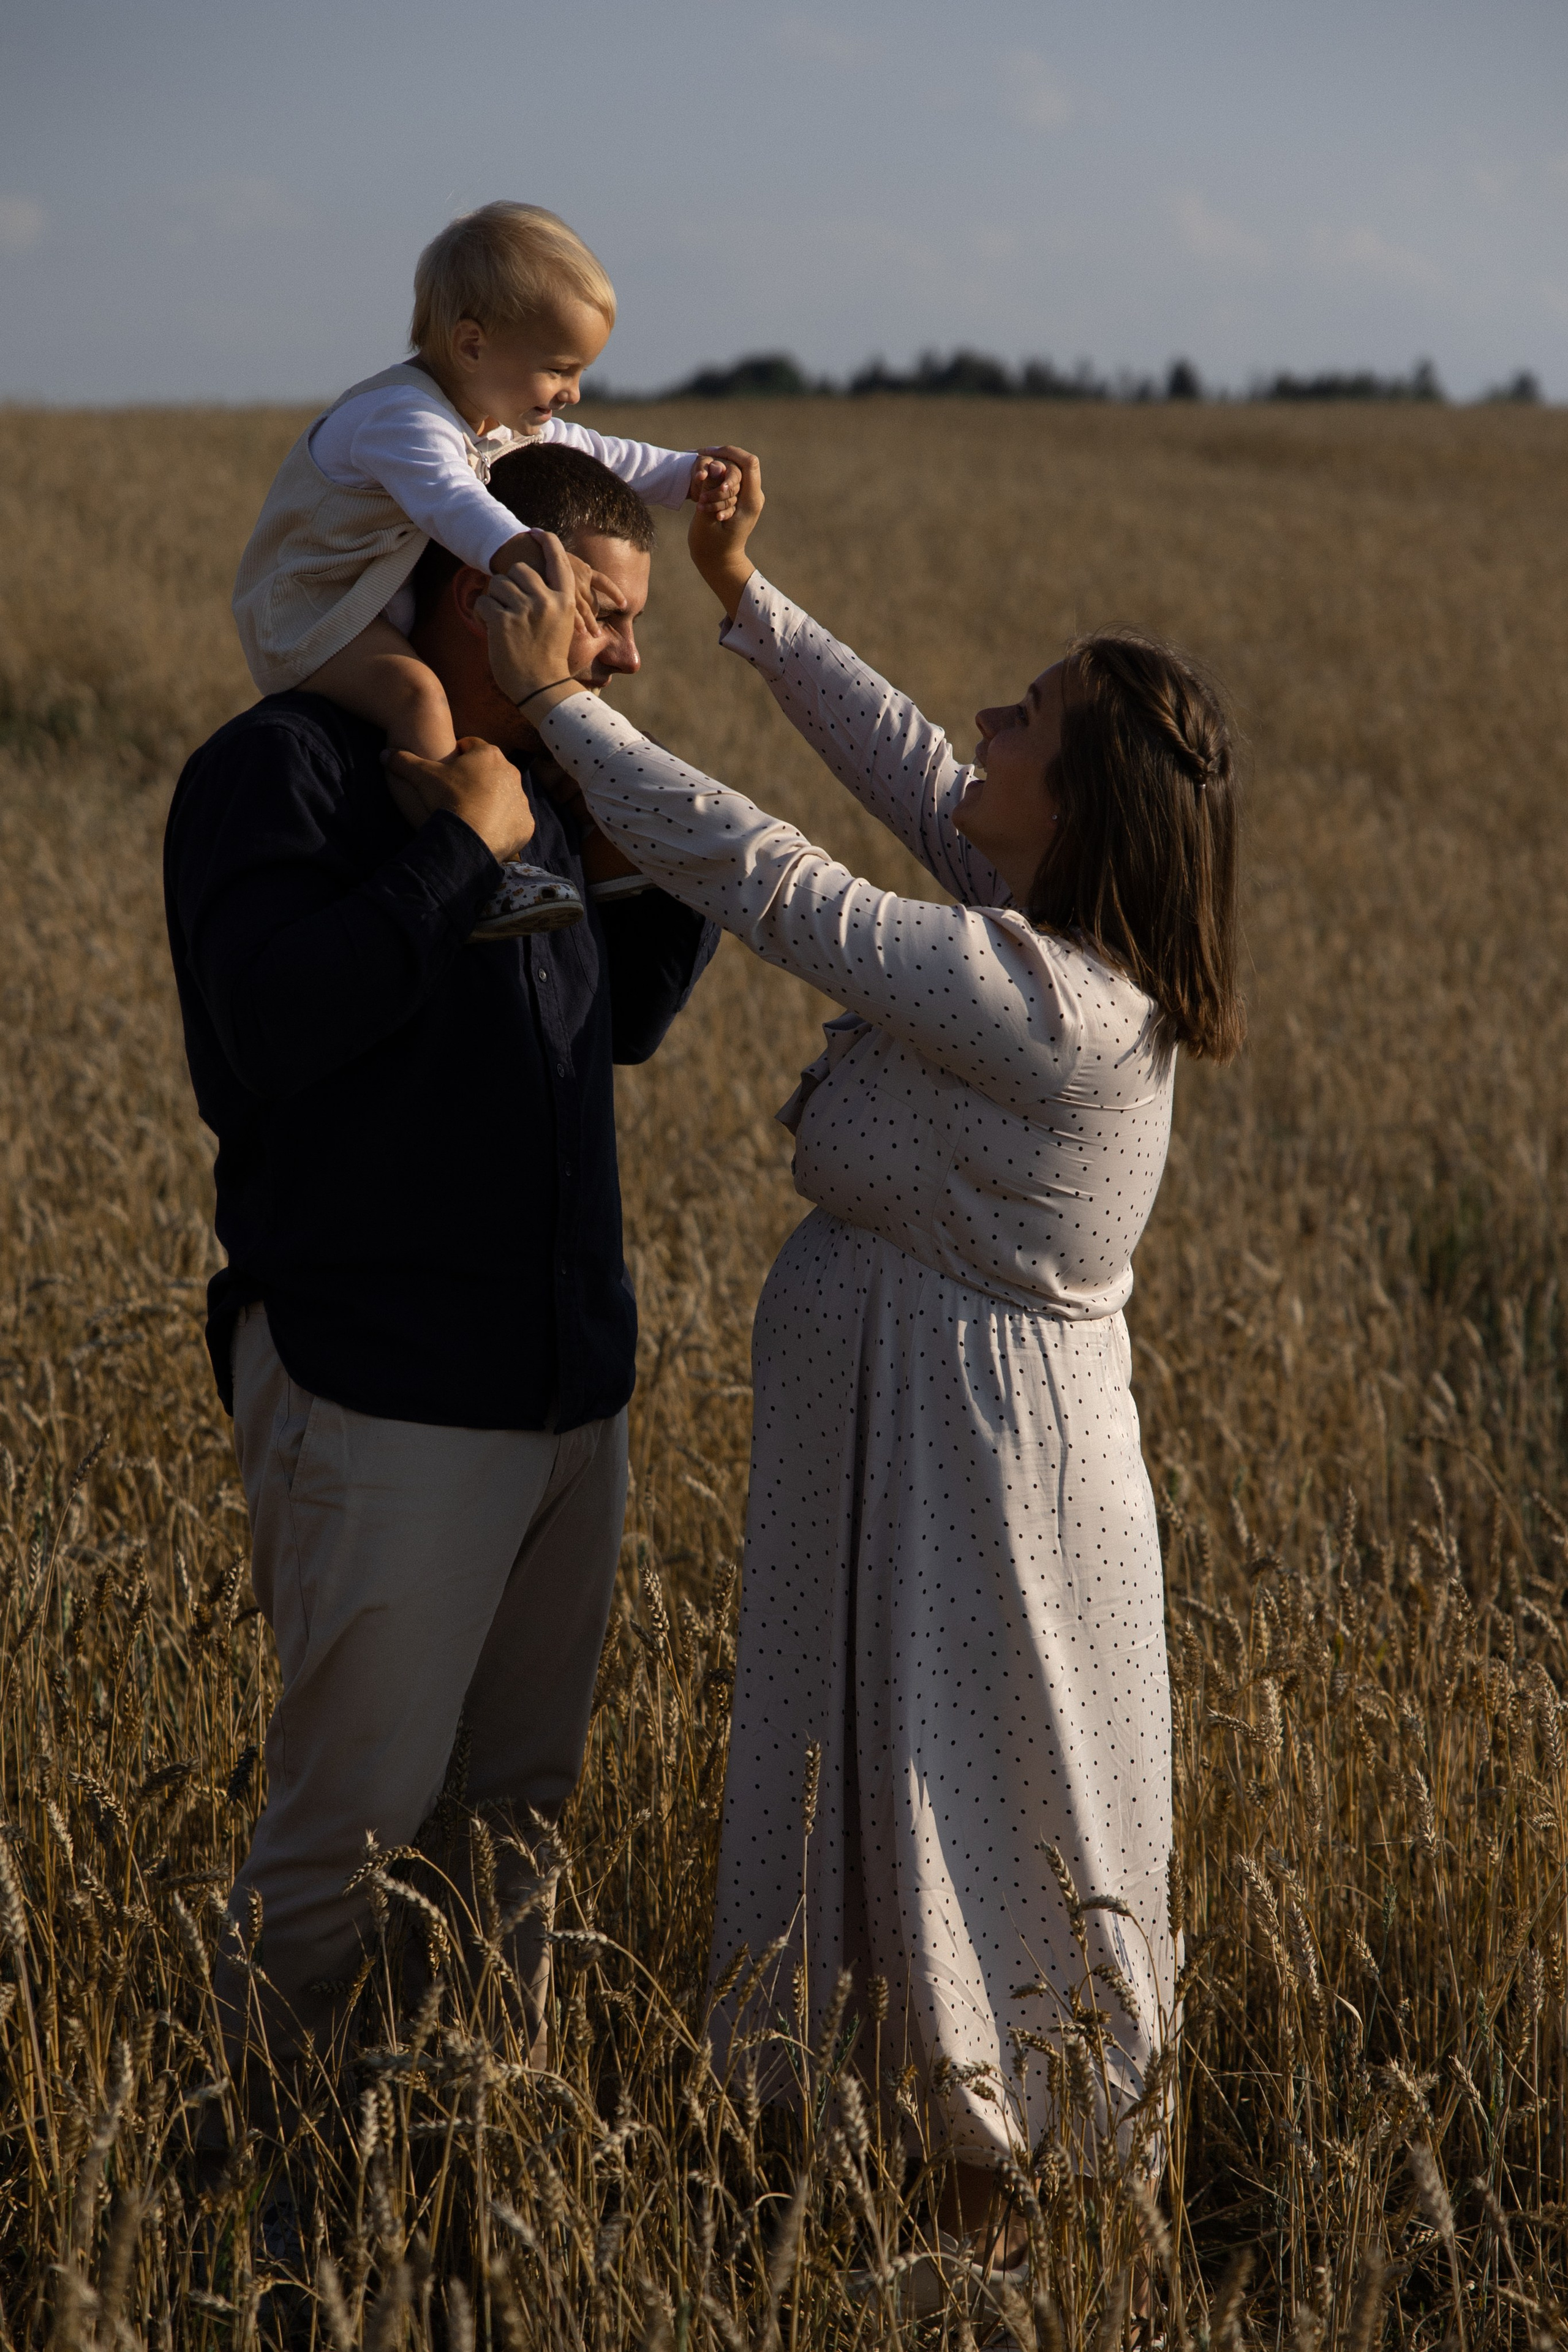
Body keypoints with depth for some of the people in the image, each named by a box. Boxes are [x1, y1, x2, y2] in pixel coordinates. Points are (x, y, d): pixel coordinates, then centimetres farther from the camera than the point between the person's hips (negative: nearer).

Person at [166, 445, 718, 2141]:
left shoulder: (548, 785, 14)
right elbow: (276, 1021, -25)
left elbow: (628, 1021, 26)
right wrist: (461, 846, -21)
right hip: (381, 1394, -8)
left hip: (567, 1383, 8)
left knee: (525, 1803, 14)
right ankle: (275, 2152, 12)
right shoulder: (284, 768, -10)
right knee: (358, 1820, -5)